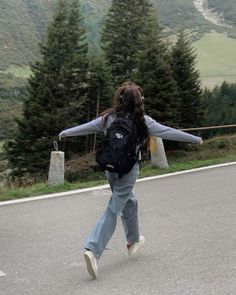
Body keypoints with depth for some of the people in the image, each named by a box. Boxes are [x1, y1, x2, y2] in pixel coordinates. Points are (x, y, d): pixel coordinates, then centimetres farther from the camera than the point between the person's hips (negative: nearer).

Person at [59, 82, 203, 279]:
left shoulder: (109, 118, 2)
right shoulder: (142, 121, -9)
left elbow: (86, 127, 10)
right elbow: (168, 132, -5)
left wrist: (65, 133, 26)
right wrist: (195, 139, 4)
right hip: (128, 169, -5)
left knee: (129, 202, 25)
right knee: (113, 210, -5)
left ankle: (133, 240, 41)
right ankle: (93, 250, -14)